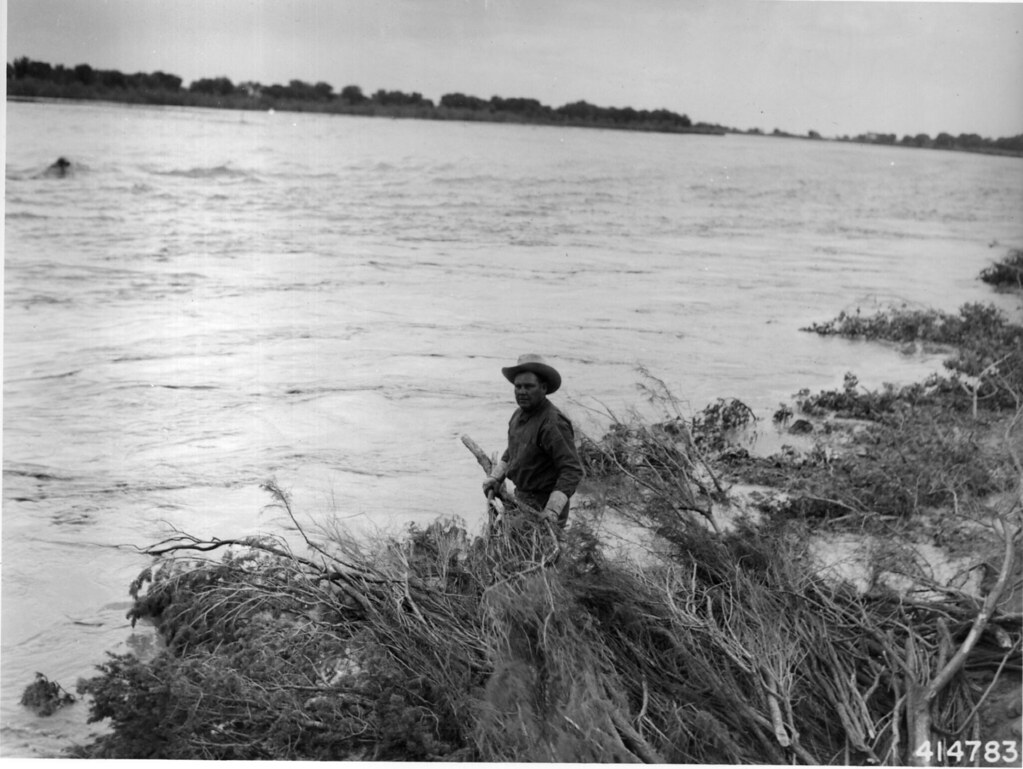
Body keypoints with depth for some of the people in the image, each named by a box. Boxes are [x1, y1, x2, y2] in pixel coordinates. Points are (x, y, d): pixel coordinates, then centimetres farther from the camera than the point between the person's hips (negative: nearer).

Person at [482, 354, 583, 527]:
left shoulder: (553, 423, -23)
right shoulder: (520, 414, 6)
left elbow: (572, 470, -26)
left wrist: (553, 509, -33)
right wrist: (495, 477, 11)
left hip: (543, 507, -8)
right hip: (522, 497, 8)